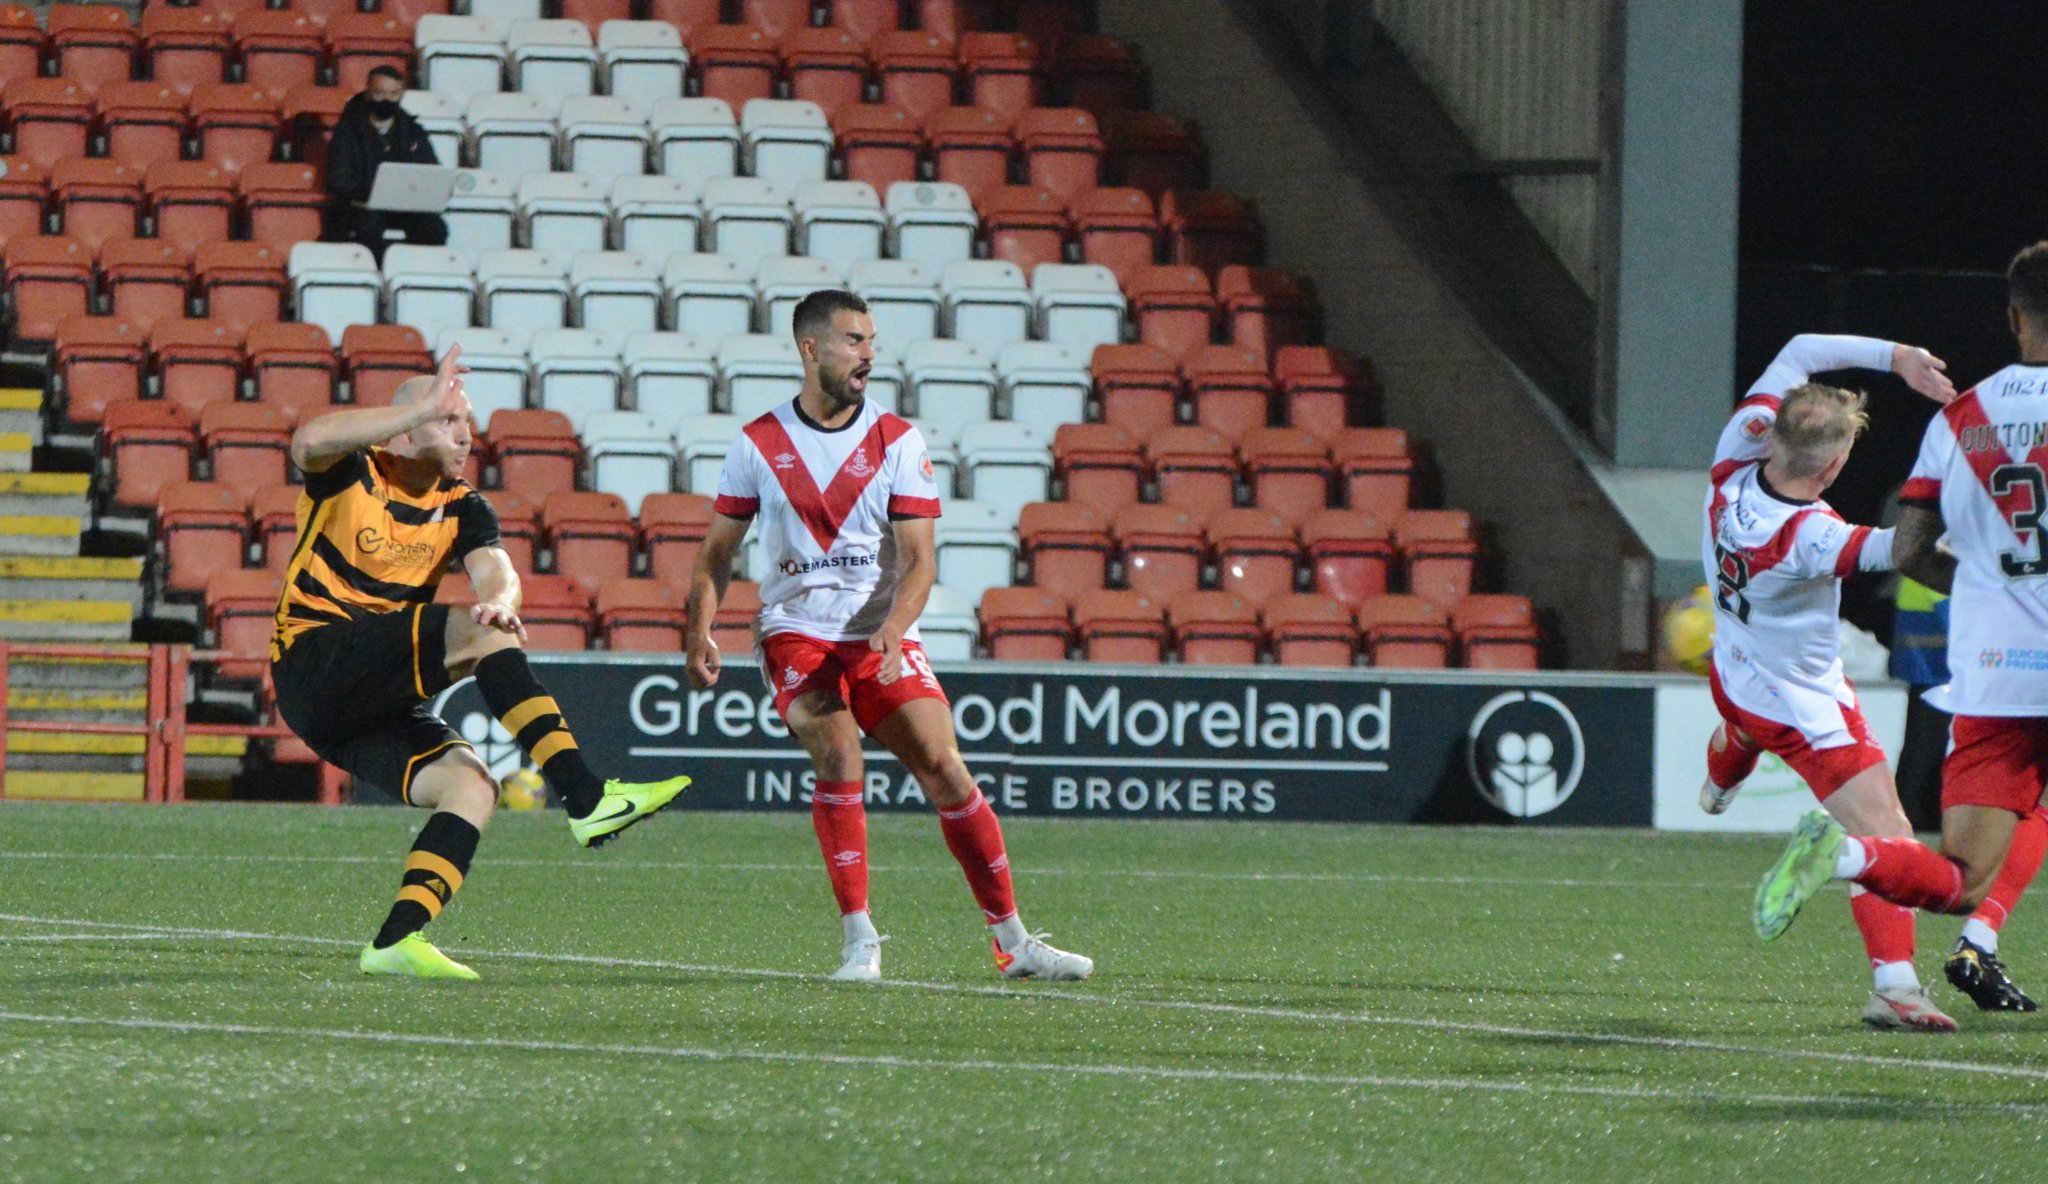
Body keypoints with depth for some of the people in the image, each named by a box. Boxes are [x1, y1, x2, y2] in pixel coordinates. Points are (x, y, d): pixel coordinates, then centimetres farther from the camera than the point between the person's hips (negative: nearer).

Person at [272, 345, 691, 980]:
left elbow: (496, 571, -8)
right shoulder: (350, 475, -3)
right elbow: (310, 440, -28)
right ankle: (585, 797, -34)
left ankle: (397, 939, -17)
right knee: (476, 633, -24)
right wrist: (423, 408, -33)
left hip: (380, 701, 7)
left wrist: (498, 599, -34)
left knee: (471, 786, -16)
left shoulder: (462, 509, 12)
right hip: (313, 661, -7)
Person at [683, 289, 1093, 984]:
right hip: (795, 633, -1)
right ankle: (858, 939, -19)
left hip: (883, 640, 1)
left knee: (944, 769, -9)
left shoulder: (898, 443, 1)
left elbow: (919, 560, -5)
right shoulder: (758, 445, 2)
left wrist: (892, 631, -22)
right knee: (838, 756, -24)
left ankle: (1014, 943, -1)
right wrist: (700, 632, -2)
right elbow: (717, 550, 11)